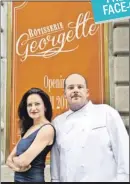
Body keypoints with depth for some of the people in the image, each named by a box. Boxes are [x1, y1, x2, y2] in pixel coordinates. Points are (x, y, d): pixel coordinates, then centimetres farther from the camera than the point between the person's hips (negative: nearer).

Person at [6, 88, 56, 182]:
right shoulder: (28, 128, 7)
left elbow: (24, 161, -23)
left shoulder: (47, 128, -18)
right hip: (19, 178, 8)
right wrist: (16, 165, -17)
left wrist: (14, 159, -3)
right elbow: (10, 158, 4)